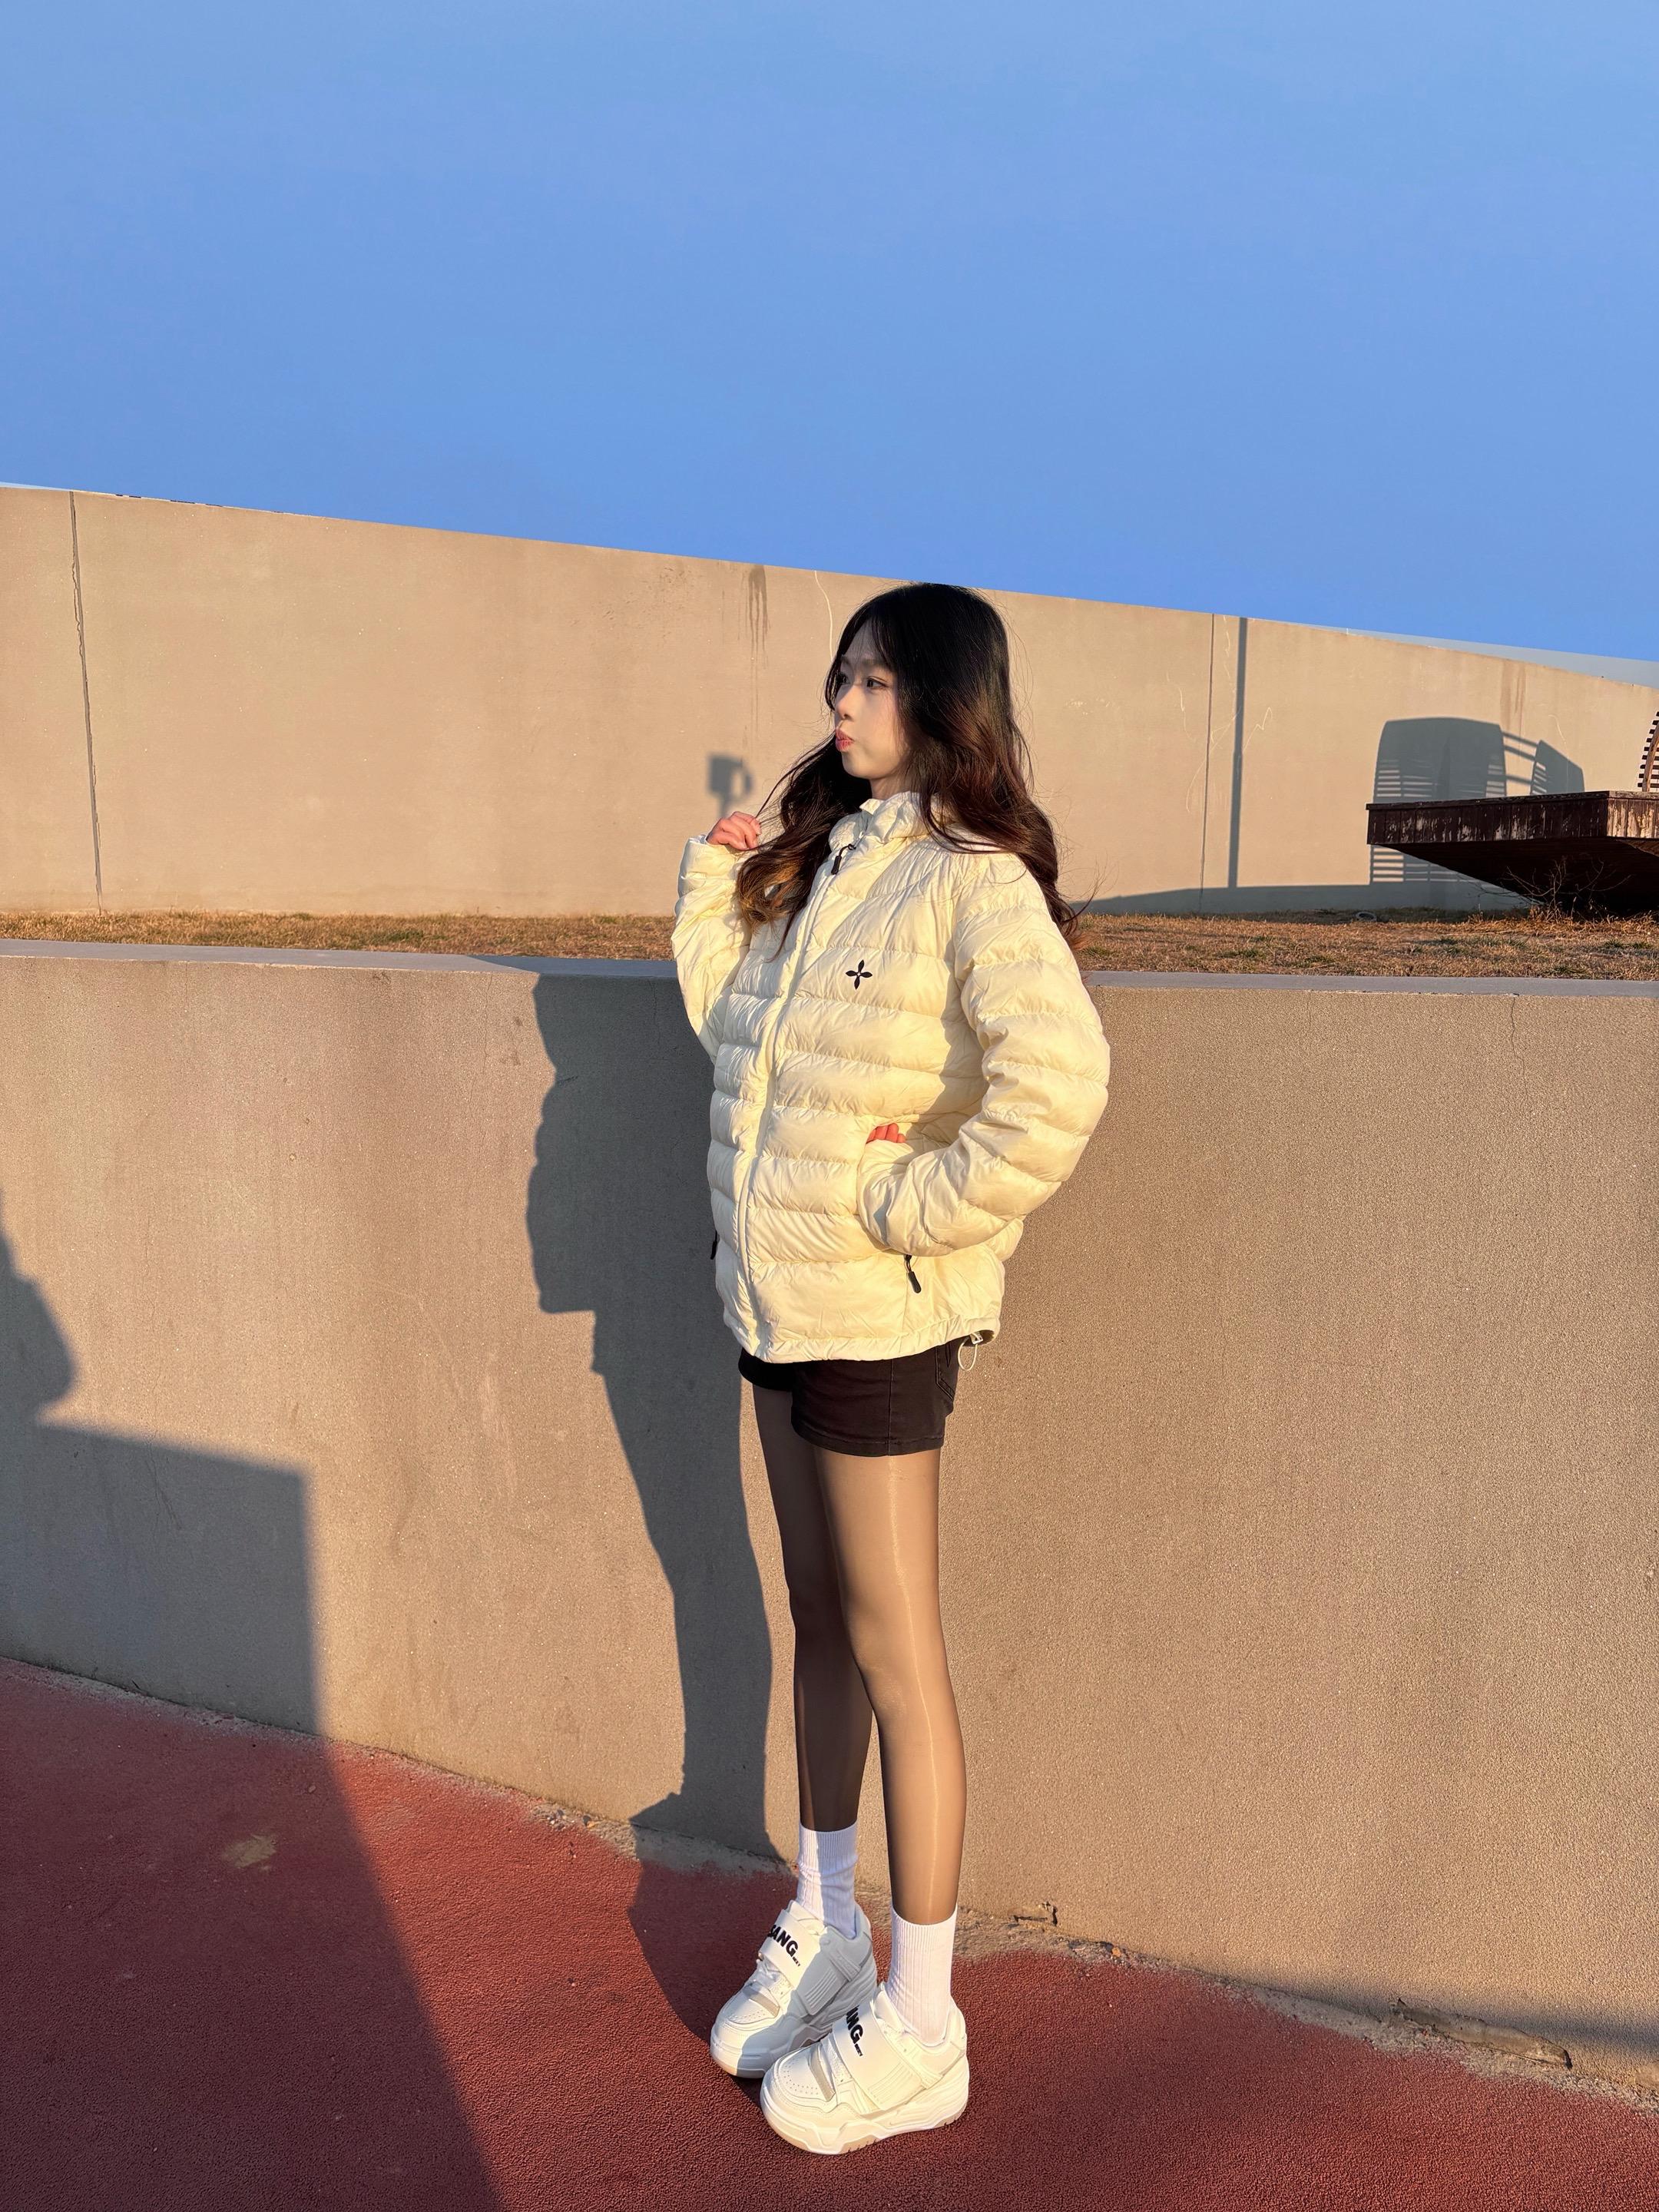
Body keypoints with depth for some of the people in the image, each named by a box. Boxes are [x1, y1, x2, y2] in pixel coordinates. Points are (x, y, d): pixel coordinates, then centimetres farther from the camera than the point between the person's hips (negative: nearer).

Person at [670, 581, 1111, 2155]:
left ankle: (915, 2030, 23)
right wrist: (714, 881, 9)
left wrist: (914, 1209, -21)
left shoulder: (973, 885, -16)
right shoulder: (825, 861, 11)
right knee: (819, 1626, 19)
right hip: (778, 1301, 8)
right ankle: (821, 1934, 39)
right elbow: (729, 1024, 16)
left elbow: (1056, 1093, -29)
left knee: (893, 1652, 4)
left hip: (880, 1316, -8)